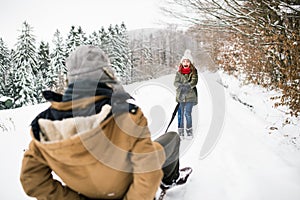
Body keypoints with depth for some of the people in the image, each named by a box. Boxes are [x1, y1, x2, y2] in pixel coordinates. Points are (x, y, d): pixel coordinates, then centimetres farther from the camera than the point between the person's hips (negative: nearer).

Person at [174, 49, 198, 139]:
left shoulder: (193, 72, 4)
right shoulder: (179, 72, 10)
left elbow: (194, 81, -10)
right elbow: (175, 82, -2)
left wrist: (188, 86, -28)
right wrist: (181, 86, -23)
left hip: (190, 96, -3)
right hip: (180, 96, 3)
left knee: (187, 113, -8)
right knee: (180, 114, 4)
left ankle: (189, 132, 7)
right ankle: (180, 133, 14)